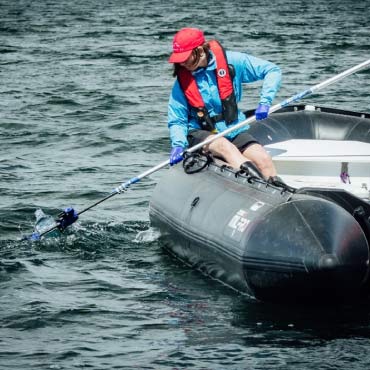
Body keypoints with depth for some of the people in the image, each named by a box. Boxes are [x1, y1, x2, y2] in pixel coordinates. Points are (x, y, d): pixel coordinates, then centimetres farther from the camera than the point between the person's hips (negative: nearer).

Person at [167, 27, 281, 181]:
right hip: (201, 133, -2)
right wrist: (178, 145, -20)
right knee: (224, 146, -36)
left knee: (263, 159, -24)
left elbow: (273, 71, -4)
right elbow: (177, 121, 0)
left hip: (234, 130, 2)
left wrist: (264, 102, -16)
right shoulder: (182, 81, -3)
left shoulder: (231, 61, -7)